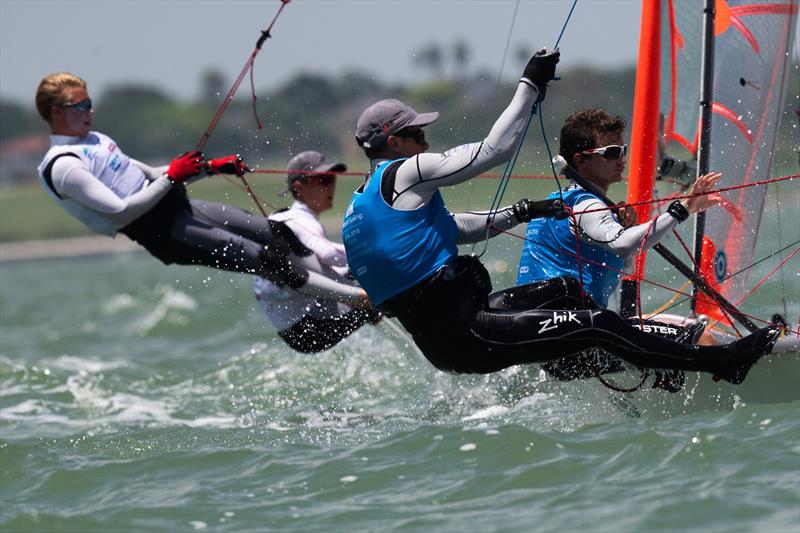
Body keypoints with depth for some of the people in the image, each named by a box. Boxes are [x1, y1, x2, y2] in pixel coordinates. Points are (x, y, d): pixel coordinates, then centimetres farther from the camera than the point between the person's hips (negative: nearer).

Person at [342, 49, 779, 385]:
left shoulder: (358, 207, 18)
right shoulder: (402, 175, -12)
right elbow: (494, 149, -13)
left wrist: (517, 214, 24)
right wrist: (530, 84, -6)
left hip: (439, 339, 10)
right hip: (466, 337, -10)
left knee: (566, 289, 21)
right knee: (596, 323, -11)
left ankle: (657, 368, 27)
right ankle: (721, 362, -7)